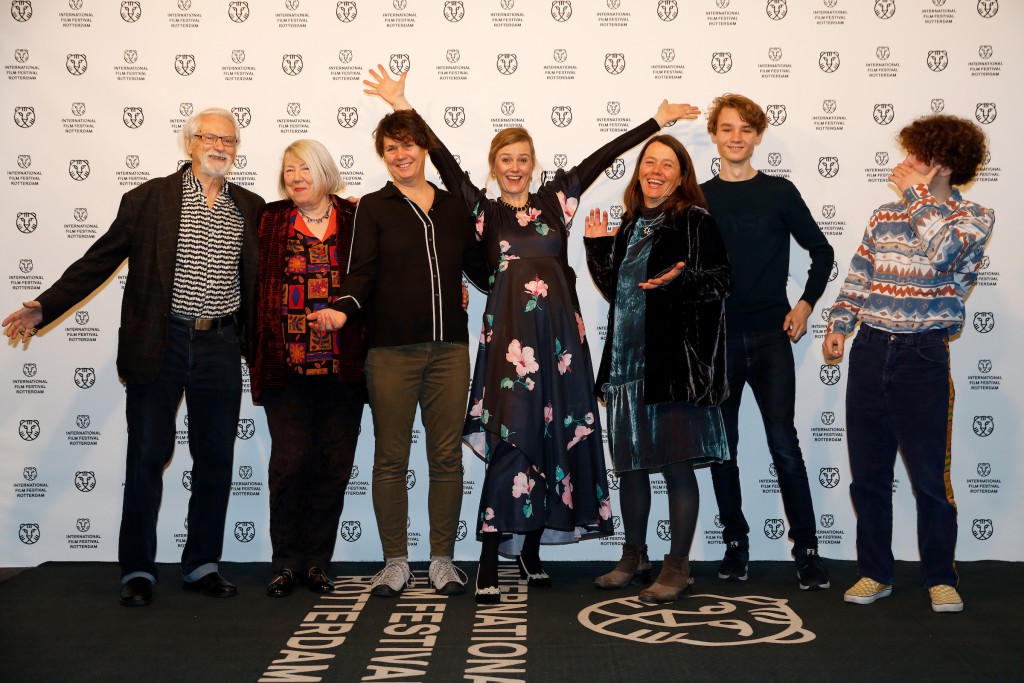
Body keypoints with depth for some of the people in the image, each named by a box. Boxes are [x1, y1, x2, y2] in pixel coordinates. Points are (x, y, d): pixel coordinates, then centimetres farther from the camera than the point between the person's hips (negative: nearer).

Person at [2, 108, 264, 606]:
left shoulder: (251, 209, 9)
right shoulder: (150, 198, 1)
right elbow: (99, 260, 2)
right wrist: (45, 307, -3)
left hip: (221, 348, 3)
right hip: (159, 345, -2)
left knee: (216, 460, 8)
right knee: (147, 457, 3)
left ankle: (202, 565, 21)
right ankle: (137, 570, 15)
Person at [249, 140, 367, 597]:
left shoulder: (357, 221, 8)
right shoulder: (268, 221, 9)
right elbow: (253, 285, 7)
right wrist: (257, 353, 1)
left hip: (343, 367, 1)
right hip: (286, 366, -1)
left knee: (334, 464, 5)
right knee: (289, 461, -3)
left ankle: (317, 561, 18)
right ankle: (286, 563, 12)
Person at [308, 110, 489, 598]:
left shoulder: (452, 206, 14)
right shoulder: (374, 207, 5)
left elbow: (479, 269, 18)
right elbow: (362, 273, -4)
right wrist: (342, 309, -20)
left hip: (449, 348, 2)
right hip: (392, 351, -2)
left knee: (446, 455, 5)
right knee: (391, 457, 3)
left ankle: (442, 559, 16)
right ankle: (395, 562, 14)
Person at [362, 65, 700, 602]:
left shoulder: (556, 199, 13)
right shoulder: (483, 210, 8)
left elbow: (602, 156, 12)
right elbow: (444, 162, 1)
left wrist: (660, 120, 15)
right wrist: (403, 106, -4)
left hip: (560, 332, 3)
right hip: (509, 333, -3)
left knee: (557, 436, 6)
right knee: (513, 439, -11)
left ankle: (531, 550, 22)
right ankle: (489, 562, -5)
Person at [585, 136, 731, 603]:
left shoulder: (695, 221, -4)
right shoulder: (629, 225, 15)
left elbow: (720, 282, -9)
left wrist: (681, 280, -26)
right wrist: (597, 247, 8)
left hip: (674, 363, -7)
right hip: (626, 363, 7)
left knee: (677, 464, -1)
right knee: (629, 463, 14)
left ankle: (677, 567, 12)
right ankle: (634, 558, 30)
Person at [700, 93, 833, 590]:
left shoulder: (780, 192, 3)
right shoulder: (698, 199, 6)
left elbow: (821, 252, 10)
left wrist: (805, 304, 1)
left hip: (770, 339, -1)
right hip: (716, 341, 2)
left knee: (785, 446, -7)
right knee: (722, 450, 6)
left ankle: (807, 552, 2)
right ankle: (735, 544, 20)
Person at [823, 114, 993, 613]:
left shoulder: (974, 217, 0)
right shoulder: (886, 214, 12)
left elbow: (942, 251, -21)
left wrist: (916, 194, -10)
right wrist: (838, 325, 5)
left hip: (924, 356, -4)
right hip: (870, 349, 4)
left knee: (930, 474, 0)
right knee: (868, 472, 8)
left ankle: (940, 577, 17)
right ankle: (874, 573, 20)